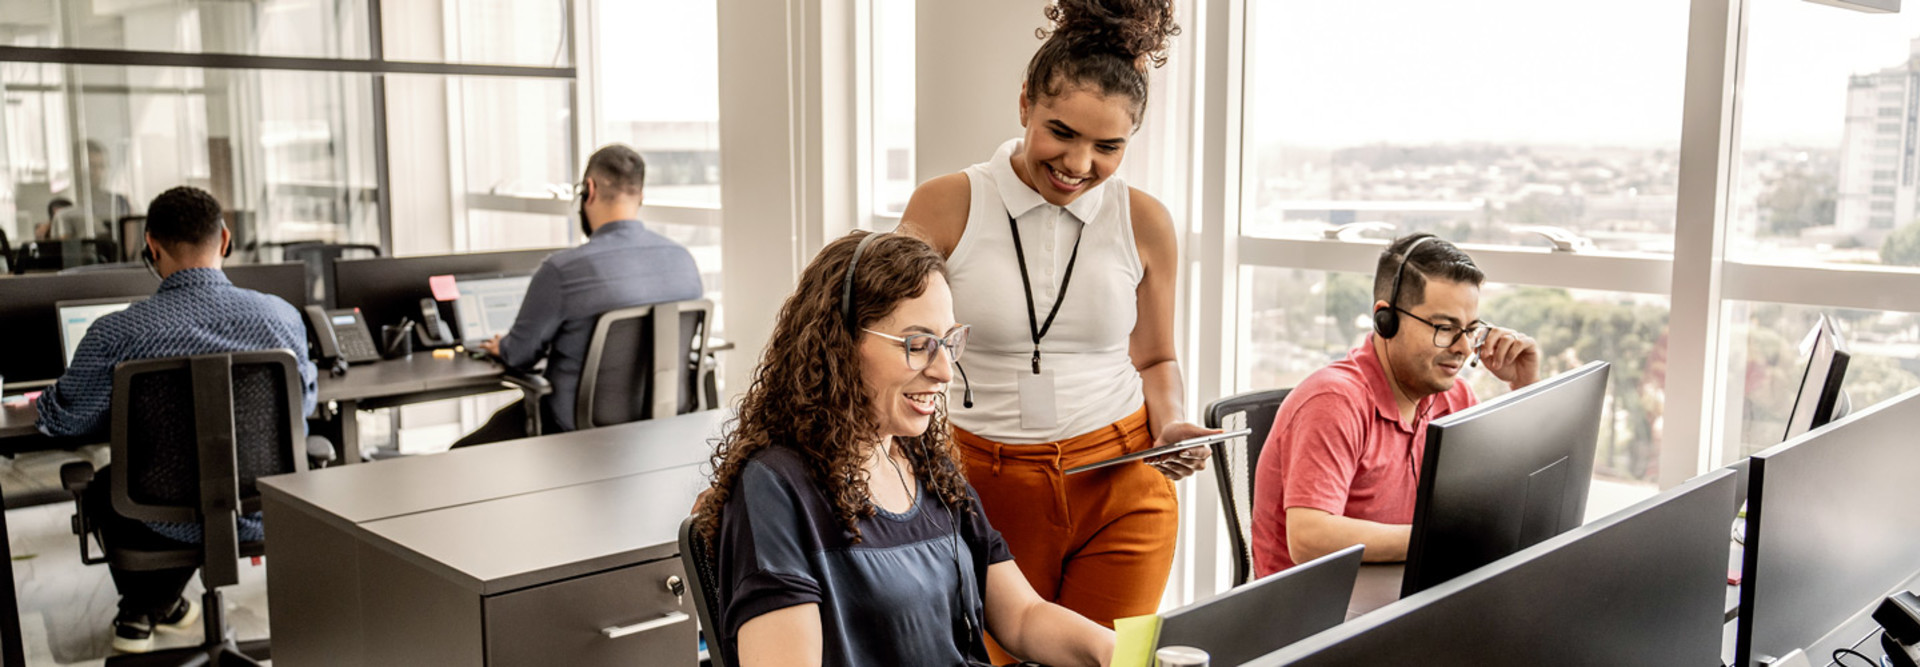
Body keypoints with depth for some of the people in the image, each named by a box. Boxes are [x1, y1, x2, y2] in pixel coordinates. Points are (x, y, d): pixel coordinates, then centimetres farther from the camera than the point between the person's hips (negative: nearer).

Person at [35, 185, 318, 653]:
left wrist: (42, 404, 21)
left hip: (171, 525, -2)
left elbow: (64, 420, -4)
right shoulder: (282, 316, -11)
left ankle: (139, 615, 50)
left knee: (101, 487, 33)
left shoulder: (117, 333, -20)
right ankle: (165, 603, 56)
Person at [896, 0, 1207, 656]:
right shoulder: (945, 207, -5)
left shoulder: (1144, 223, 2)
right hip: (983, 485, -1)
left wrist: (1172, 427, -4)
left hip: (1121, 487, 1)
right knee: (994, 658, 5)